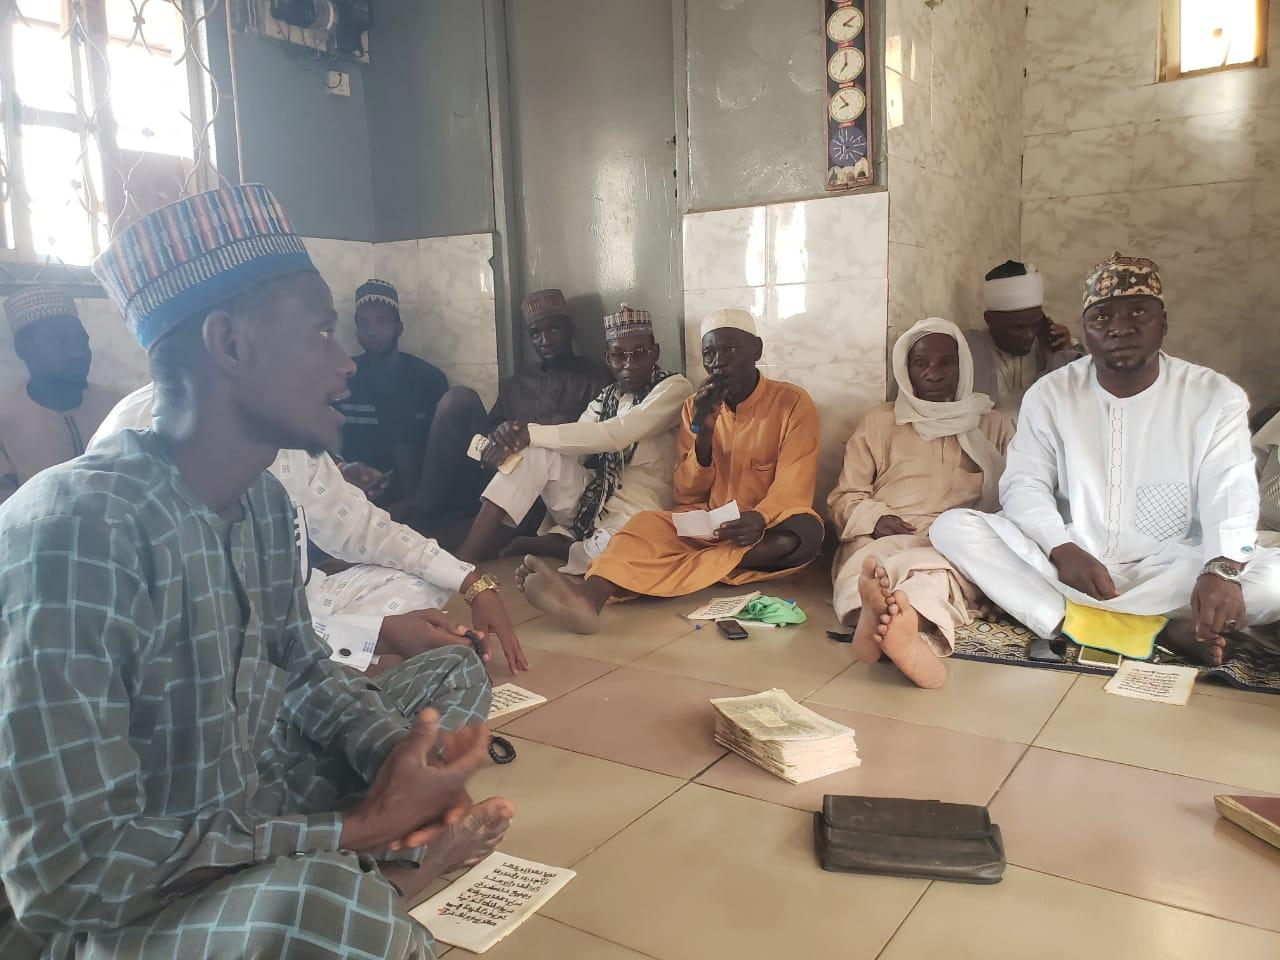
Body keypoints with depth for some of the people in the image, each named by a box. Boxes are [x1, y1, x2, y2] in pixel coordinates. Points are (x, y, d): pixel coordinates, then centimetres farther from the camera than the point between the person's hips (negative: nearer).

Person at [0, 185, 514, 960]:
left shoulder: (263, 499, -2)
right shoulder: (74, 533, -27)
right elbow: (67, 869, -28)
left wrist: (397, 754, -11)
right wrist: (362, 829, -24)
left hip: (245, 810, 8)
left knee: (455, 674, 10)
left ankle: (380, 870, -4)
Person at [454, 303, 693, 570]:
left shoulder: (675, 388, -5)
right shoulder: (606, 398, 14)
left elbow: (615, 434, -20)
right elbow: (575, 444, -1)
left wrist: (531, 434, -22)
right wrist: (519, 433, -23)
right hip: (590, 502, 6)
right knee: (536, 450, -20)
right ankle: (463, 560, -22)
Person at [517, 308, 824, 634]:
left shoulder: (793, 403, -3)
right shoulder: (696, 406, 8)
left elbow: (793, 488, -13)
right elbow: (687, 496, 4)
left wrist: (759, 519, -35)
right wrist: (702, 431, -11)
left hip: (765, 533, -2)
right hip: (707, 526, 2)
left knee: (806, 532, -35)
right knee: (648, 524, -26)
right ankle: (589, 594, -57)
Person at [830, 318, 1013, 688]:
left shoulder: (992, 425, 23)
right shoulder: (878, 422, 22)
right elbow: (844, 498, 18)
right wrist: (876, 519, -5)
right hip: (883, 540, 1)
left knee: (935, 568, -39)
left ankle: (885, 619, -70)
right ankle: (912, 632, -67)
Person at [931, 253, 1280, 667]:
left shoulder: (1217, 397, 1)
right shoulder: (1050, 394, 3)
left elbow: (1230, 495, -10)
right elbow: (1023, 485, -5)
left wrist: (1222, 569, -32)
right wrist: (1062, 549, -26)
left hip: (1169, 570, -1)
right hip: (1069, 565, 1)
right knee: (952, 527, -23)